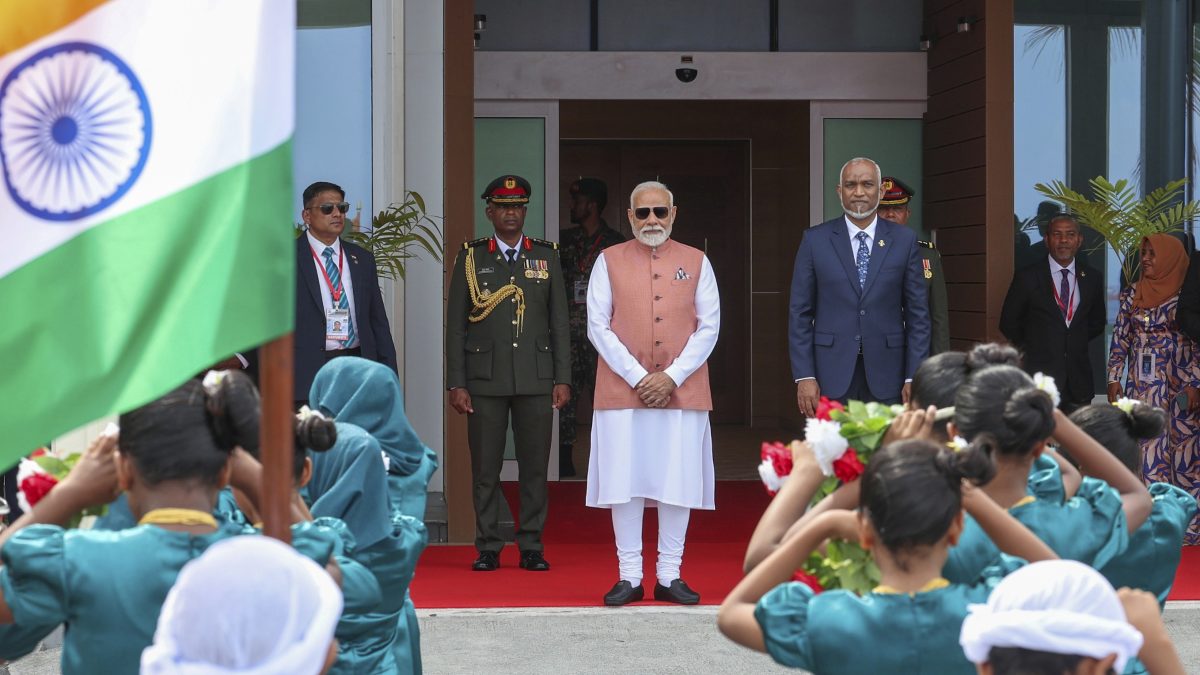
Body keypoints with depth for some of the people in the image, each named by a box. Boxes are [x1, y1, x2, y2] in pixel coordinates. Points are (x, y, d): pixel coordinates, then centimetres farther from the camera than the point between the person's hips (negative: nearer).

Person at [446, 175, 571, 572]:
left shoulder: (547, 257, 10)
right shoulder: (470, 259, 6)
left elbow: (559, 322, 8)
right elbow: (455, 326, 4)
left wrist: (562, 379, 1)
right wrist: (456, 384, -3)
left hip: (536, 378, 1)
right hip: (485, 379, -1)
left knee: (535, 466, 2)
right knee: (485, 468, 1)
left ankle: (531, 547, 10)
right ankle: (488, 549, 9)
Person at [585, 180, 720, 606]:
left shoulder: (696, 262, 8)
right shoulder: (609, 262, 6)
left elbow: (709, 326, 4)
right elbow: (598, 326, 1)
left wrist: (673, 376, -8)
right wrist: (637, 377, -8)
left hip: (682, 391, 1)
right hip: (622, 390, 0)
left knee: (678, 482, 1)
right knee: (625, 482, -1)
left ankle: (670, 575, 9)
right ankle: (629, 576, 7)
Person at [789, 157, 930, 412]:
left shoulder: (904, 240, 5)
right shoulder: (815, 240, 4)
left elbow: (917, 314, 5)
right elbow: (800, 314, 3)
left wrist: (914, 378, -2)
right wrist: (804, 376, -5)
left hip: (886, 378, 1)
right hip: (831, 375, 0)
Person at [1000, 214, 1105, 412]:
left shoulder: (1092, 278, 9)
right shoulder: (1027, 277, -1)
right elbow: (1008, 323, 7)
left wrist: (1076, 342, 11)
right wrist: (1031, 349, 7)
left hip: (1078, 380, 3)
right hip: (1039, 379, -3)